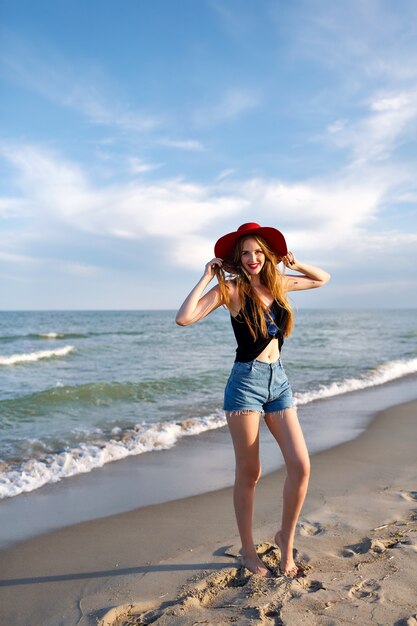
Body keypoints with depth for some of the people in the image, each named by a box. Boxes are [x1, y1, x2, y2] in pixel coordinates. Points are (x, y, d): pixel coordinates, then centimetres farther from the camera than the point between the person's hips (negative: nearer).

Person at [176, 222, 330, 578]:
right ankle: (248, 550, 23)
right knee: (249, 473, 4)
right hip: (246, 382, -5)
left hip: (279, 381, 5)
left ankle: (286, 537, 21)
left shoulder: (277, 283, 11)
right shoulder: (231, 288, -4)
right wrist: (208, 276, -11)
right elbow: (184, 318, -17)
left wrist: (293, 264, 11)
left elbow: (322, 279, 27)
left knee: (301, 466, -3)